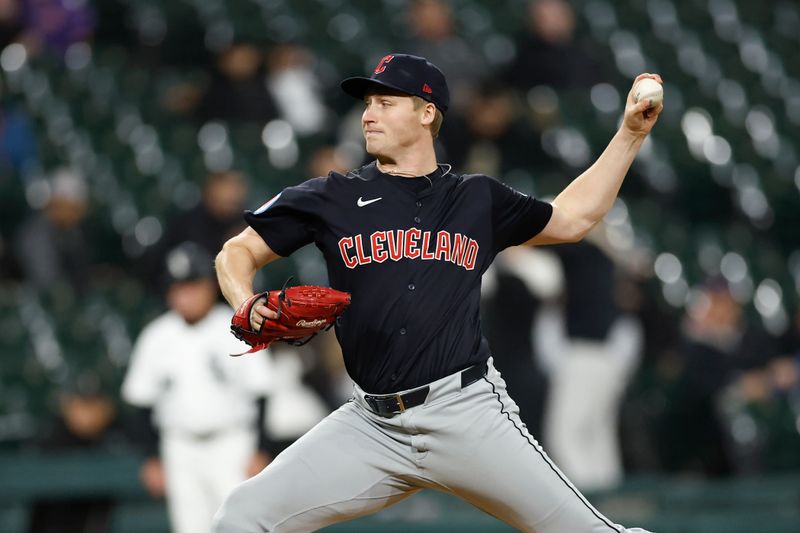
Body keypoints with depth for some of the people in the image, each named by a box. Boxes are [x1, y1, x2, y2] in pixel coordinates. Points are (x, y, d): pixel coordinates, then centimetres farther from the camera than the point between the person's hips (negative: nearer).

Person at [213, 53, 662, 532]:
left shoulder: (478, 200, 13)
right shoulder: (332, 198, 9)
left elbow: (572, 218, 27)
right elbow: (238, 253, 12)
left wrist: (631, 134, 22)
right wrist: (247, 307, -10)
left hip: (469, 412, -1)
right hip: (371, 426, 1)